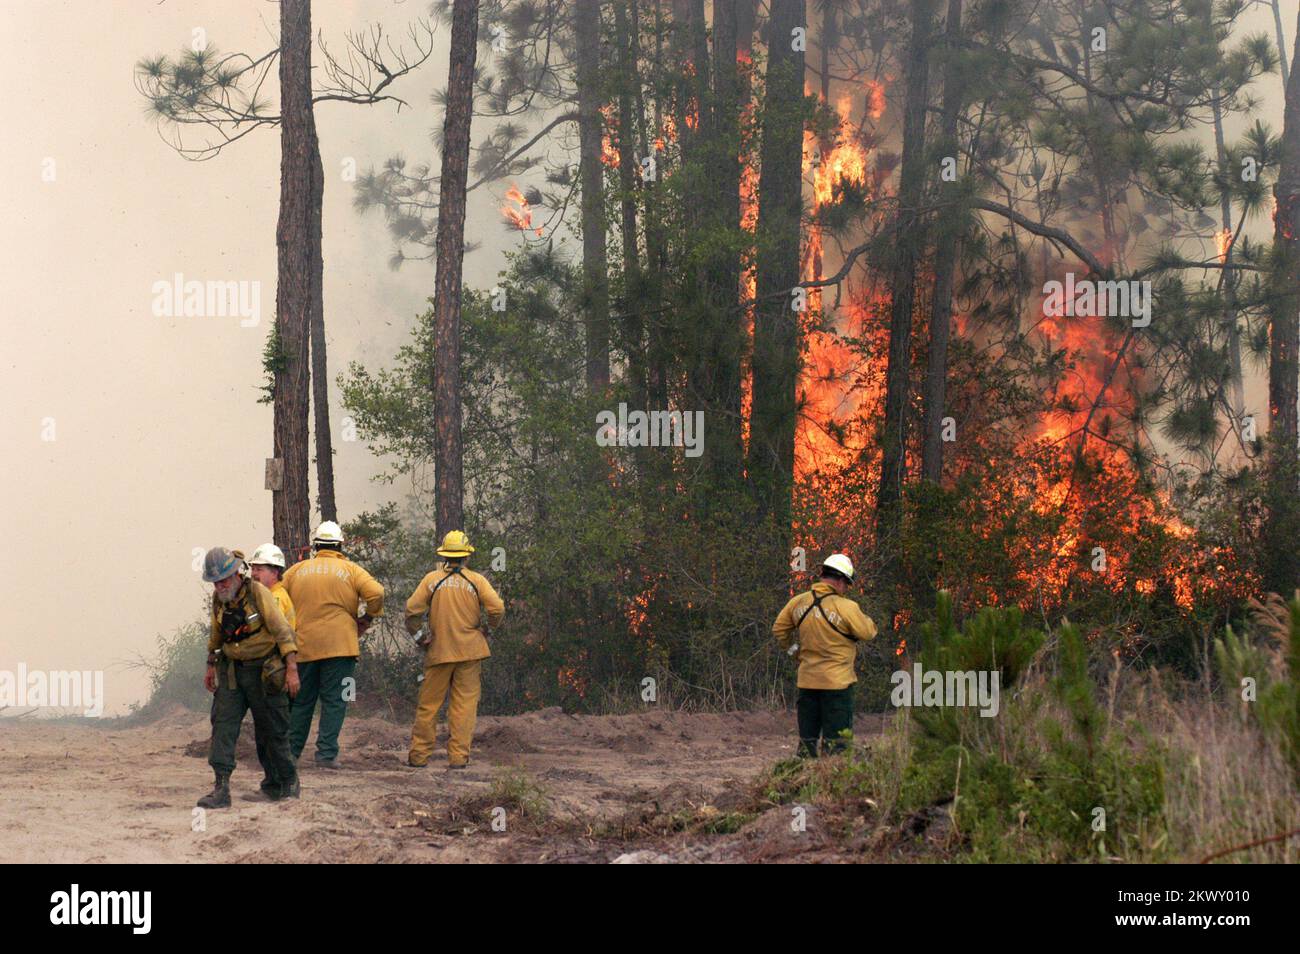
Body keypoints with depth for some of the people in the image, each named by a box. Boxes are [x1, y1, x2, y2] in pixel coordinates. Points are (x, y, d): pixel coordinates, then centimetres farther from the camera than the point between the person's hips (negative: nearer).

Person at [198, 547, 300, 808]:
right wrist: (211, 666, 24)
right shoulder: (218, 599, 3)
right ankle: (221, 789, -15)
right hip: (231, 671, 5)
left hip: (262, 670, -5)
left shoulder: (258, 593, -15)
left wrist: (291, 669, -21)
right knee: (222, 723, -10)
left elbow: (282, 631, -16)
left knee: (272, 730, 3)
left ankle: (288, 781, 22)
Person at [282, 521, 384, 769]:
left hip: (303, 646, 3)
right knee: (334, 701, 0)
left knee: (300, 701, 13)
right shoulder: (350, 570, 1)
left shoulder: (295, 571, 9)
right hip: (339, 644, -3)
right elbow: (376, 593, -11)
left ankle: (291, 751, 17)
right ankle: (326, 753, -6)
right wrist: (367, 618, 5)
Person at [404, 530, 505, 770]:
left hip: (438, 651, 0)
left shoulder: (432, 579, 0)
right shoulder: (477, 580, 0)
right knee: (464, 703, 2)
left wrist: (418, 635, 8)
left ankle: (418, 755, 10)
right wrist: (489, 627, 11)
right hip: (469, 651, 0)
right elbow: (497, 609, -8)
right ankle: (458, 756, -3)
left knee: (428, 704, 7)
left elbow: (412, 609, -7)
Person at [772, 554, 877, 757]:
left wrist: (791, 647, 27)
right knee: (835, 738, 1)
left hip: (807, 681, 5)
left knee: (807, 735, 13)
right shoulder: (845, 607, -15)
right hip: (837, 681, -5)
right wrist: (862, 616, 13)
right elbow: (869, 632, -5)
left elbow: (778, 629, 13)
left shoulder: (798, 602, 2)